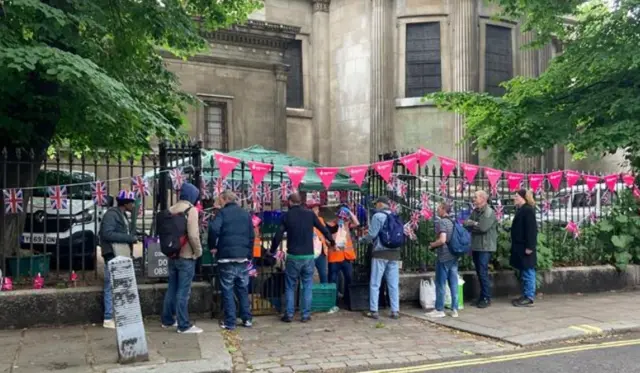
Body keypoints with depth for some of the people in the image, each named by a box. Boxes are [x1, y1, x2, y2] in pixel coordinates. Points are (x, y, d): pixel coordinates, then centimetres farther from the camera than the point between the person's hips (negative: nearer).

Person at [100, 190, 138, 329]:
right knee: (112, 288, -6)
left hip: (123, 257, 10)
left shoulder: (122, 216, 19)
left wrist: (131, 238, 6)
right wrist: (129, 238, -17)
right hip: (114, 257, -10)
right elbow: (107, 234, -20)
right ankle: (108, 319, -2)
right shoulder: (111, 214, -10)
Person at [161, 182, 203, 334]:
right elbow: (193, 235, -21)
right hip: (186, 256, -7)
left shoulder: (171, 209, 9)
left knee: (172, 288, 16)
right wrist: (198, 251, -7)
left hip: (172, 255, 7)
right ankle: (184, 325, 1)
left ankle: (167, 320, 25)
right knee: (183, 291, -4)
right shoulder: (191, 209, -13)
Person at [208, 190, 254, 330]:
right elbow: (252, 235, 13)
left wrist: (212, 246, -7)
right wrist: (249, 254, 17)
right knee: (243, 289, 14)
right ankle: (247, 319, 16)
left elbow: (214, 229, -21)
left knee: (227, 290, 2)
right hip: (243, 257, 5)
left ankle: (229, 322, 4)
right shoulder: (246, 214, 12)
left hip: (227, 257, -5)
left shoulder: (223, 213, -4)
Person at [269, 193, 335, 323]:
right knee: (307, 286, 10)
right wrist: (332, 241, 26)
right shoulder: (310, 214, 2)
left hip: (293, 256, -1)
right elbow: (323, 229, 10)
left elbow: (278, 235, -4)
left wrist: (272, 250, 11)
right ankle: (306, 315, 9)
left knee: (290, 287, 11)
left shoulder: (287, 216, -2)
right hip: (308, 256, 1)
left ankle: (289, 314, 11)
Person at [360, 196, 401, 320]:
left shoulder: (378, 216, -8)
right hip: (394, 253, 5)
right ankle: (395, 311, 7)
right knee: (394, 284, 7)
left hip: (380, 253, -5)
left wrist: (362, 239, 9)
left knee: (375, 284, 2)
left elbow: (371, 235, -9)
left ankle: (374, 311, 4)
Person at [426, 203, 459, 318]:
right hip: (454, 256, 7)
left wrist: (432, 245, -6)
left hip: (443, 257, -7)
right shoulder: (453, 222, 11)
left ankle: (439, 310, 6)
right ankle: (454, 309, 12)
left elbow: (442, 240, -23)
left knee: (440, 284, 1)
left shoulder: (441, 222, -12)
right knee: (454, 284, 9)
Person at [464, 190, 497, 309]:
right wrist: (473, 225, -13)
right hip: (476, 246, 8)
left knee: (483, 273, -6)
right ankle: (482, 297, 22)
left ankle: (486, 298, 3)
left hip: (485, 247, -8)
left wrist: (473, 224, -7)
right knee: (479, 272, 13)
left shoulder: (489, 212, -12)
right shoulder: (475, 211, 13)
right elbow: (467, 225, 6)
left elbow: (483, 227, -22)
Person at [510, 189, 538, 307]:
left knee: (528, 273, -5)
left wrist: (529, 246, -22)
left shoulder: (528, 210, -14)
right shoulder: (521, 210, 16)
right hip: (520, 247, 10)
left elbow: (531, 230, -19)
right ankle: (525, 296, 19)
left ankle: (529, 298, -1)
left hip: (525, 247, -10)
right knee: (524, 273, 13)